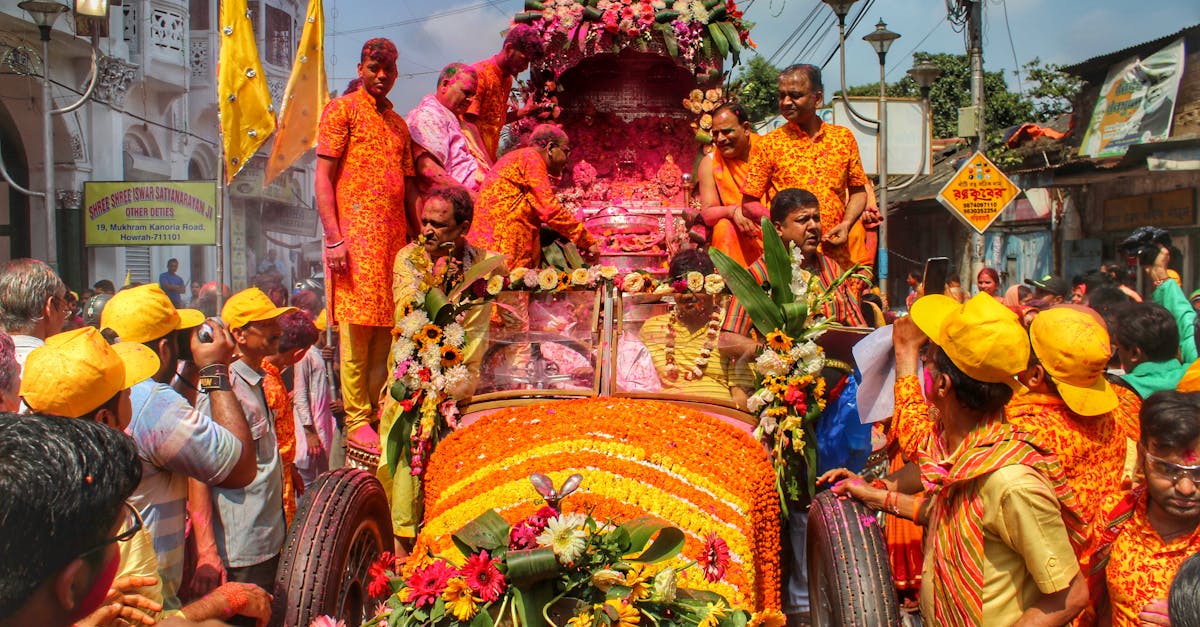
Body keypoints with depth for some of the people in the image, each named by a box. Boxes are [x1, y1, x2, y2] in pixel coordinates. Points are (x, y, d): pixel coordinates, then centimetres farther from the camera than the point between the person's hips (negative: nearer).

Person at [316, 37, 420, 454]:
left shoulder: (398, 124, 23)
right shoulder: (343, 109, 3)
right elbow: (323, 177, -4)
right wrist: (334, 238, -14)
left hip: (395, 237, 6)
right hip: (357, 232, -6)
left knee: (387, 329, 6)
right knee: (357, 328, -7)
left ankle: (380, 411, 15)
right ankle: (357, 422, -1)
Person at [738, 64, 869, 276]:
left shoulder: (843, 137, 10)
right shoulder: (769, 144, 2)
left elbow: (858, 191, 18)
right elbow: (749, 204, 2)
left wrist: (846, 224, -1)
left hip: (837, 256, 2)